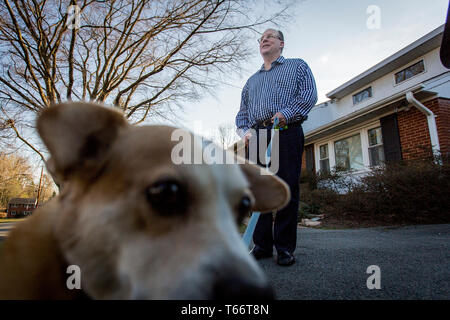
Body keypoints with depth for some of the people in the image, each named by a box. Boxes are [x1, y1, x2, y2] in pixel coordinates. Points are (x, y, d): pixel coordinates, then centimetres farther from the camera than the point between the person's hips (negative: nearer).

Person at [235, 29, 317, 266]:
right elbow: (242, 112, 23)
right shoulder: (252, 80, 31)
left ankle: (285, 248, 2)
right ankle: (262, 245, 6)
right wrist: (245, 131, 3)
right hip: (258, 137, 4)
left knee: (287, 190, -8)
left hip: (287, 134, -4)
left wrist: (285, 114, -14)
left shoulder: (298, 66, 19)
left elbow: (309, 95, 2)